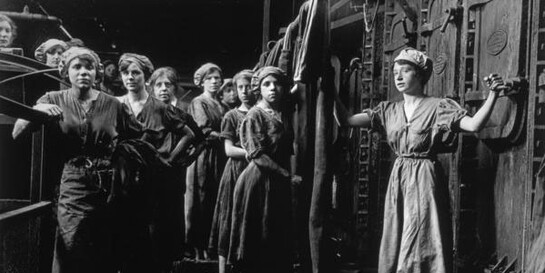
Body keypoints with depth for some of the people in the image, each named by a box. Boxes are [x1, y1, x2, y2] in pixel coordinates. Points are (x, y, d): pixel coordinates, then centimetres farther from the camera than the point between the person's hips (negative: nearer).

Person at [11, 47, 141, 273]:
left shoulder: (113, 105, 3)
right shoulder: (54, 100, 5)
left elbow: (140, 139, 8)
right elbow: (17, 133, -3)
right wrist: (36, 111, -18)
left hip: (109, 190, 1)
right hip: (73, 190, 0)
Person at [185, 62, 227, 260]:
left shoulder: (221, 105, 18)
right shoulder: (198, 103, -1)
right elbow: (205, 132, -11)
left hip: (220, 158, 6)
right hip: (203, 157, -6)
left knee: (217, 204, 4)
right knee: (202, 204, -3)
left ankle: (213, 246, 11)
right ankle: (199, 250, 3)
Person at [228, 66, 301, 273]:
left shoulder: (283, 116, 12)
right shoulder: (254, 115, -7)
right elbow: (258, 155, -14)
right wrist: (288, 176, -14)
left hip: (279, 184, 6)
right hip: (258, 181, -6)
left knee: (280, 241, 8)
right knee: (257, 240, -2)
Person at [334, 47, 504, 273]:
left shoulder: (438, 107, -5)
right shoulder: (388, 110, 7)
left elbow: (474, 125, -18)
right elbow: (347, 120, 2)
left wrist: (492, 94, -30)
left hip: (425, 180, -5)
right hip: (398, 179, 5)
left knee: (422, 244, -1)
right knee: (395, 245, 11)